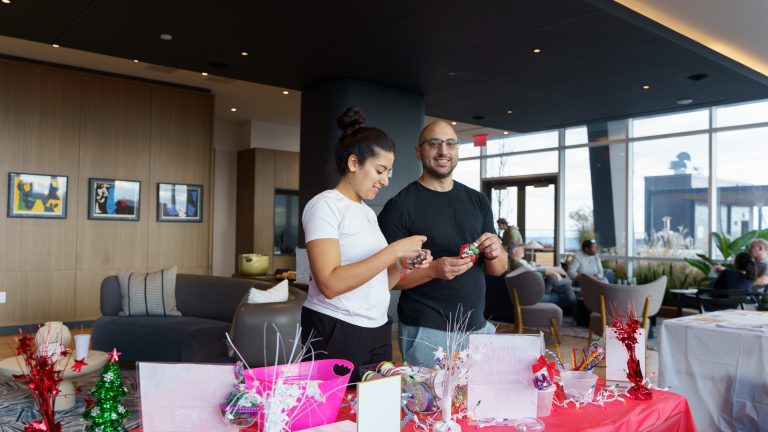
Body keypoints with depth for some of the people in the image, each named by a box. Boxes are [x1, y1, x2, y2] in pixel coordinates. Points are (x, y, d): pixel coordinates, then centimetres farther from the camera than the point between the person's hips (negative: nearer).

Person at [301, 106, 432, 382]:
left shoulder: (368, 212, 15)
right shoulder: (325, 205, -9)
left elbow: (375, 284, 14)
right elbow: (330, 284, -22)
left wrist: (405, 263, -3)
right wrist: (394, 251, -20)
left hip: (376, 331, 8)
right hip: (336, 333, -7)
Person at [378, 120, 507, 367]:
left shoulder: (477, 201, 9)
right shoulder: (400, 206, -7)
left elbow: (499, 270, 12)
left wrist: (494, 254, -10)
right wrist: (434, 270, -24)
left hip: (478, 327, 5)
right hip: (425, 333, -5)